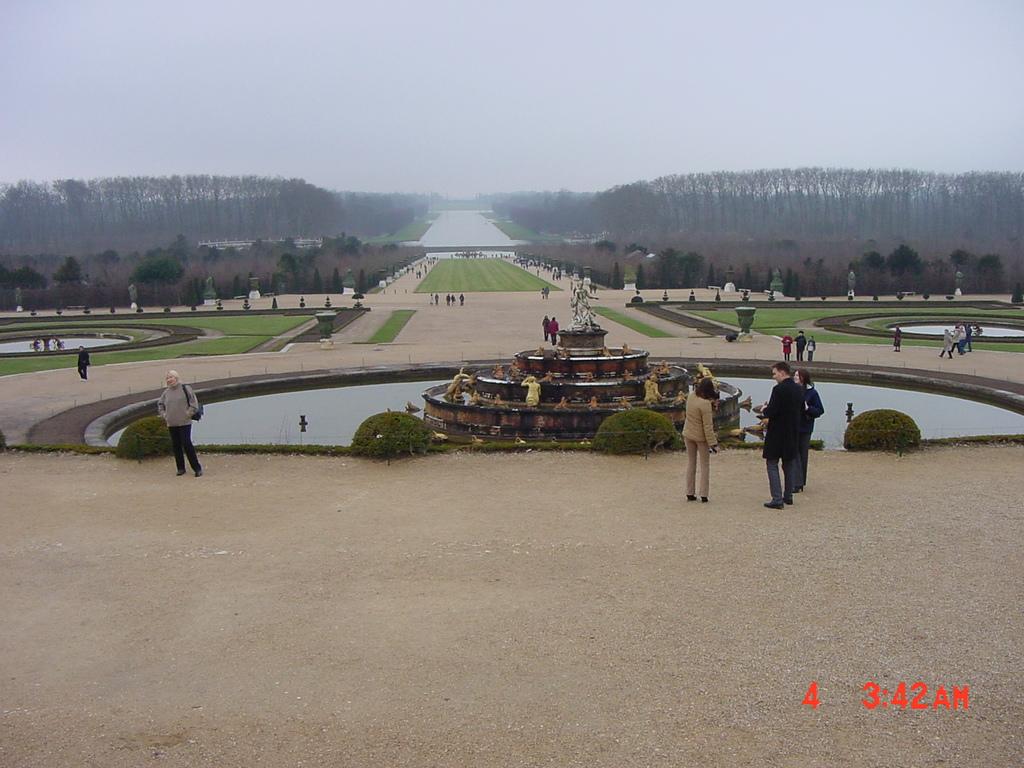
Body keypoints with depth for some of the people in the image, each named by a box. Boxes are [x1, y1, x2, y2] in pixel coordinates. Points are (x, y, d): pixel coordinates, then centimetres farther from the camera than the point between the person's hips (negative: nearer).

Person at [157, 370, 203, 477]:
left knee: (187, 444, -9)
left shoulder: (185, 388, -5)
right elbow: (160, 404, 25)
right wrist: (163, 415, 14)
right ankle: (181, 468, 17)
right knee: (176, 445, 7)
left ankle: (197, 468, -3)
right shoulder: (166, 392, 9)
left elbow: (194, 404, -5)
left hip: (184, 423, -5)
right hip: (171, 424, 5)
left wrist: (188, 414, -10)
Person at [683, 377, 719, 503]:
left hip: (688, 435, 6)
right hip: (701, 437, -6)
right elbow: (707, 426, -23)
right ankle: (704, 495, 9)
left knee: (691, 463, 15)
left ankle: (690, 494, 18)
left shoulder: (691, 397, -8)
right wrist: (713, 443, -18)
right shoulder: (705, 404, -26)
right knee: (705, 465, 8)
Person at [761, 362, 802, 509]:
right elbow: (801, 410, 14)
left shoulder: (779, 389, -19)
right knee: (789, 464, 17)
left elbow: (771, 412, -23)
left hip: (777, 434, -8)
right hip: (793, 434, 8)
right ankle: (788, 496, 25)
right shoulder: (798, 389, 5)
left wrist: (764, 410, 0)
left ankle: (777, 499, -6)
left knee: (772, 464, -1)